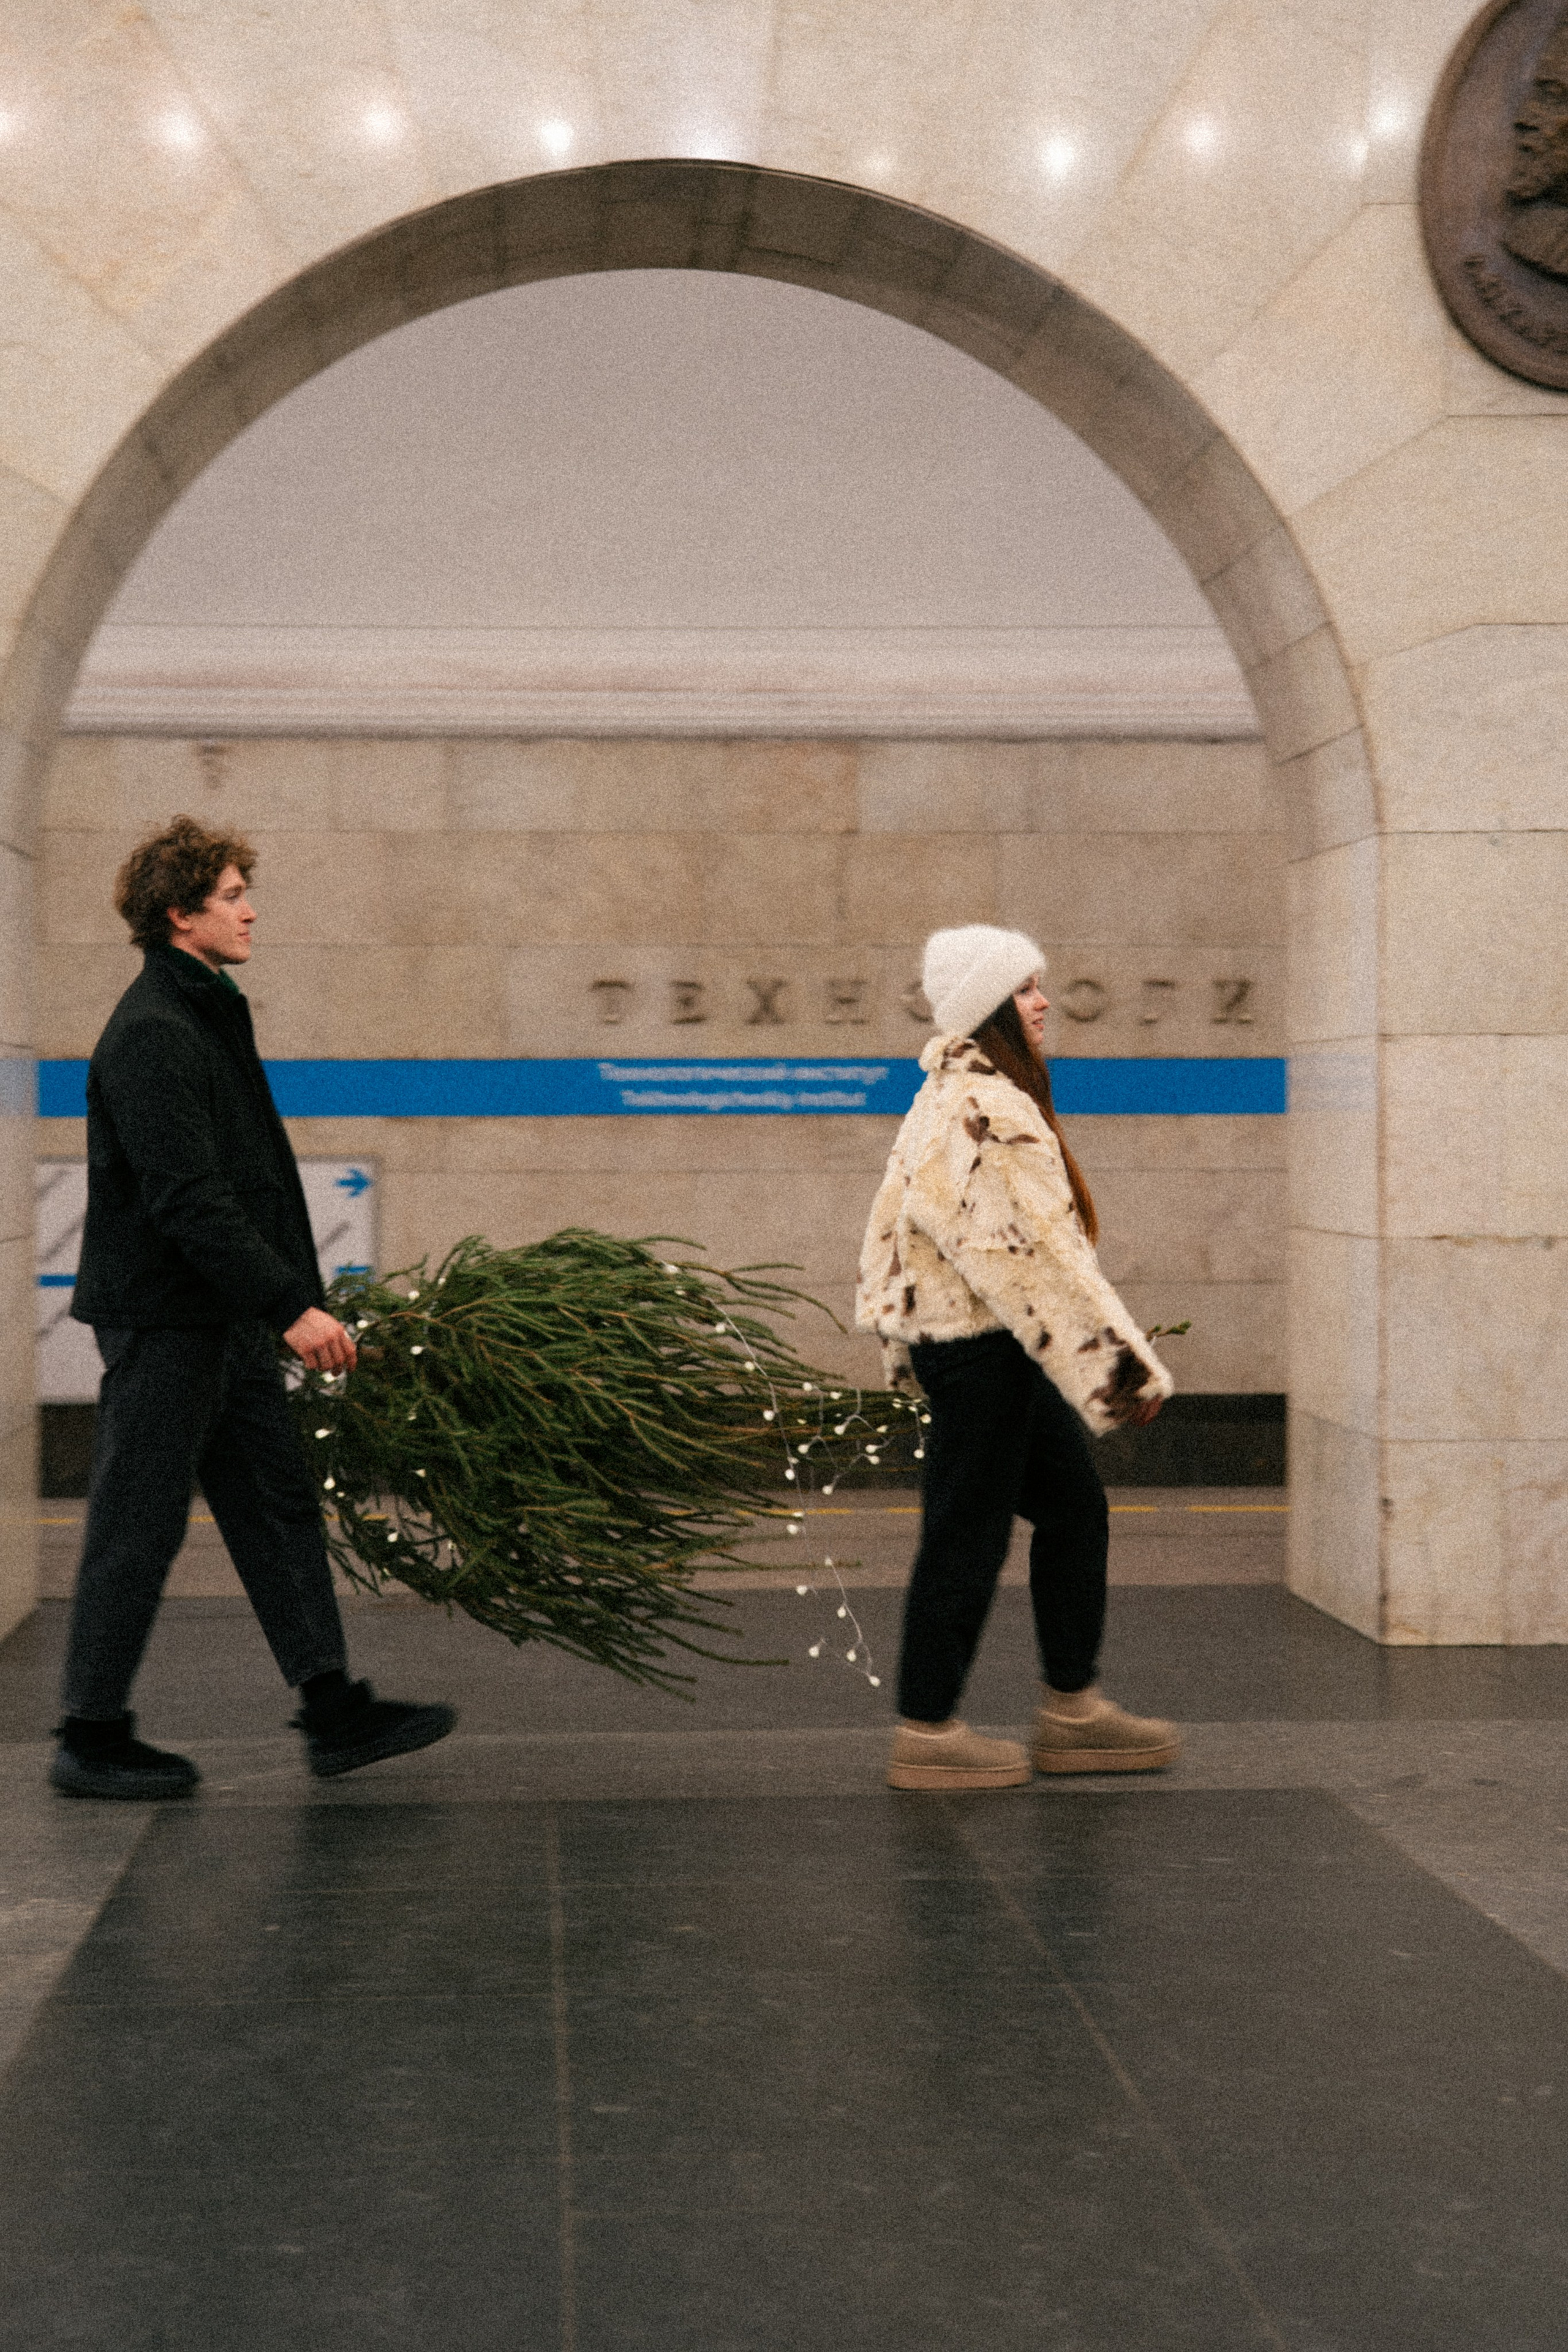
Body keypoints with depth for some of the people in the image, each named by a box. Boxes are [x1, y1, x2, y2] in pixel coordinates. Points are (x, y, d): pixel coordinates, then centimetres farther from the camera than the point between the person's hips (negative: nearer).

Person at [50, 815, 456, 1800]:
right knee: (139, 1525, -1)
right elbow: (187, 1201, -24)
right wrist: (292, 1305, -24)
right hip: (162, 1317, -10)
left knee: (282, 1506, 10)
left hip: (224, 1316, 10)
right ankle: (92, 1738, 10)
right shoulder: (151, 1035, -17)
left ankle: (335, 1710, 15)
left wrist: (298, 1299, 19)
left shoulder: (209, 1015, 15)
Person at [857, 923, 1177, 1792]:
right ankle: (926, 1735, 9)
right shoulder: (989, 1113, -20)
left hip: (953, 1336, 11)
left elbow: (892, 1224, 20)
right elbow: (1035, 1250, -23)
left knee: (1075, 1506, 15)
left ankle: (1072, 1711, 23)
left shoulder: (950, 1095, 13)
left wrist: (906, 1344, 26)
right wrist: (1125, 1367, -20)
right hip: (980, 1352, -11)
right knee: (967, 1533, -1)